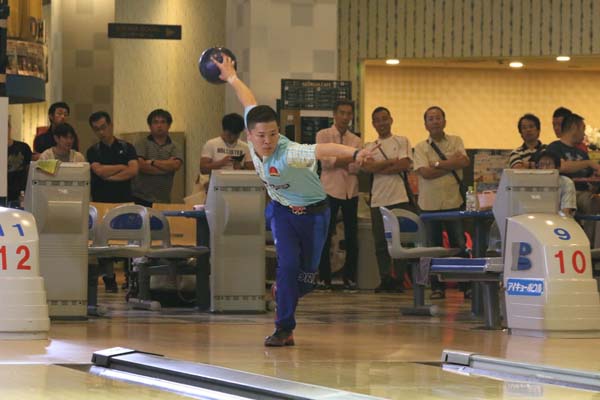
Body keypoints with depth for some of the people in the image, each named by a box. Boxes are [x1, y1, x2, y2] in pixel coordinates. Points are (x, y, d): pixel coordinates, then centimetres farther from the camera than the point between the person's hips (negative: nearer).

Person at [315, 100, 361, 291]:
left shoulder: (356, 141, 10)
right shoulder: (323, 135, 1)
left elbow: (357, 167, -3)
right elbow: (325, 161, -12)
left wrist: (337, 162, -15)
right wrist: (351, 159, -11)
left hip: (351, 191, 3)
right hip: (330, 190, -3)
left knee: (351, 237, 6)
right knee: (326, 236, -1)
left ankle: (350, 278, 14)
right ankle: (324, 278, 6)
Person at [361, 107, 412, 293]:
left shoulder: (402, 141, 8)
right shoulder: (369, 147, 15)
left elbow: (405, 165, -6)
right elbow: (367, 167, -3)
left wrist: (379, 168, -4)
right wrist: (391, 162, -6)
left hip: (399, 199, -3)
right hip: (378, 200, 3)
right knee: (380, 242, 2)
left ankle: (398, 279, 0)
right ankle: (385, 279, 6)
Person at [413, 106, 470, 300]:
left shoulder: (456, 142, 8)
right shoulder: (420, 148, 4)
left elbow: (465, 161, -9)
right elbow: (425, 172, -12)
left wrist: (438, 164, -10)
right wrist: (453, 163, -7)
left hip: (454, 203, 0)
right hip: (430, 204, 0)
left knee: (460, 246, -1)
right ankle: (437, 288, 12)